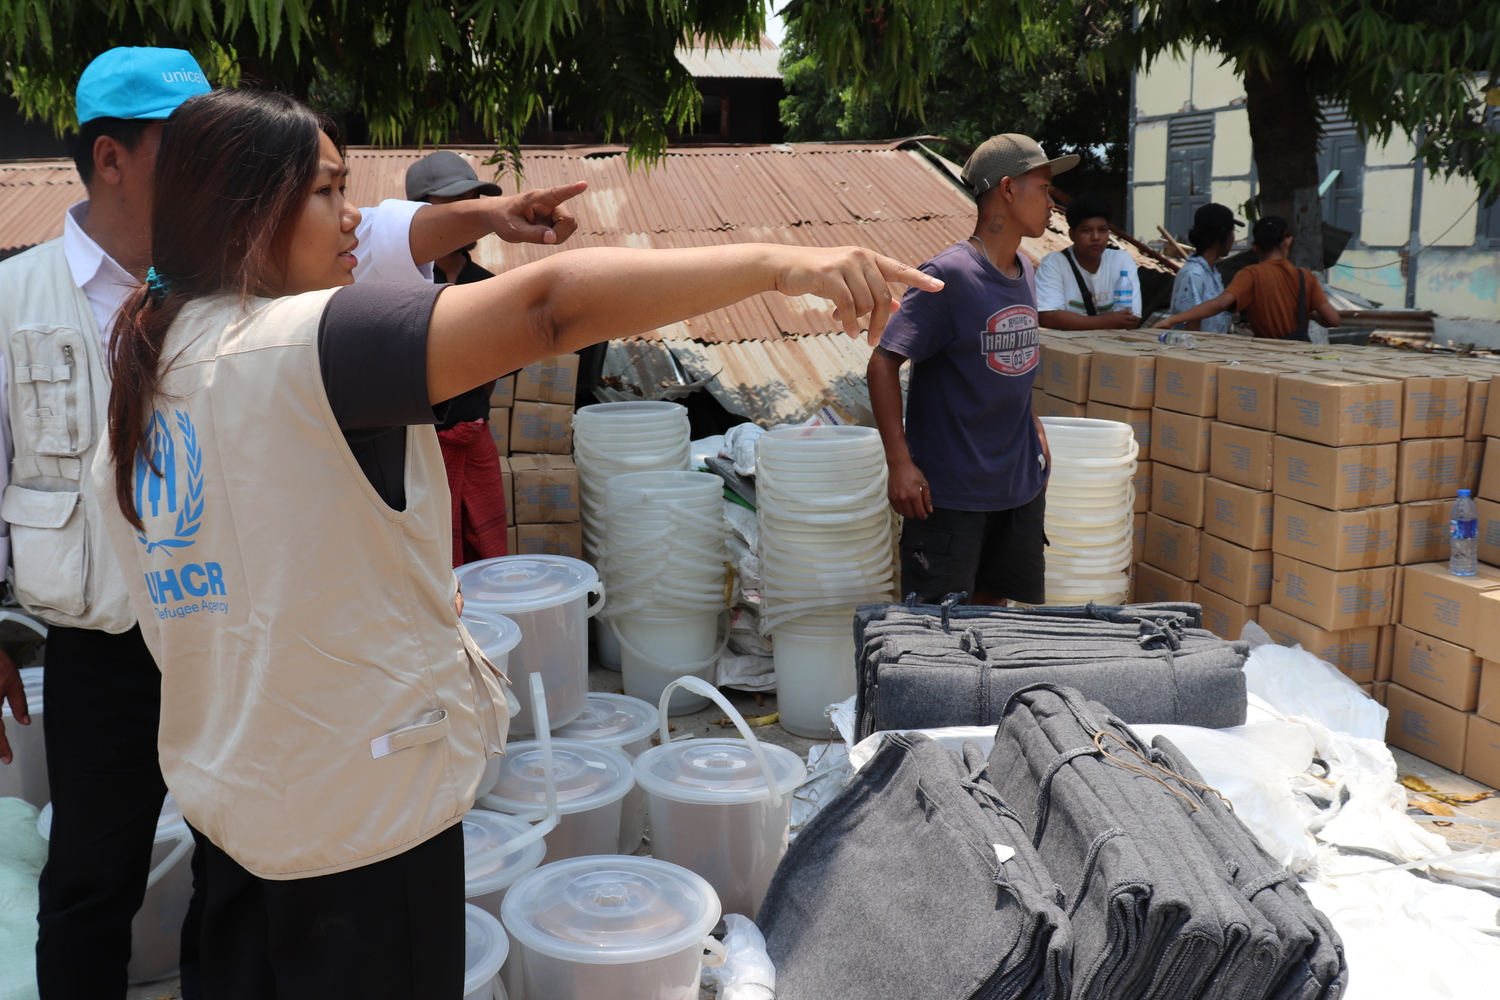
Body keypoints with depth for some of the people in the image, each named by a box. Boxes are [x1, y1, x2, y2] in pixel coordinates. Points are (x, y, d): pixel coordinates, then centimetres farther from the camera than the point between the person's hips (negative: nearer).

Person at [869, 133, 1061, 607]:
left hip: (1021, 480, 7)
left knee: (994, 603, 17)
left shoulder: (1024, 271, 7)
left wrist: (1032, 427, 13)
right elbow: (883, 362, -17)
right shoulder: (947, 275, -17)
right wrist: (900, 462, -21)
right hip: (951, 489, -7)